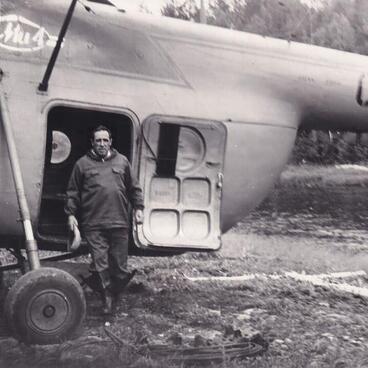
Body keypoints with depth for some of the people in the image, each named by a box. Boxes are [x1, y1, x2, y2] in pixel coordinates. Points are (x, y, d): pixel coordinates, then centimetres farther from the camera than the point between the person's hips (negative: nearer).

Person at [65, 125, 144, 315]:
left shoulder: (122, 161, 13)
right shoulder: (83, 163, 7)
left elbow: (134, 188, 17)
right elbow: (73, 192, 9)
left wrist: (138, 208, 9)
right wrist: (71, 213, 2)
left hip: (119, 222, 2)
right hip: (93, 225, -1)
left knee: (120, 264, 5)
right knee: (100, 263, -2)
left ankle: (112, 293, 26)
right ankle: (106, 297, 12)